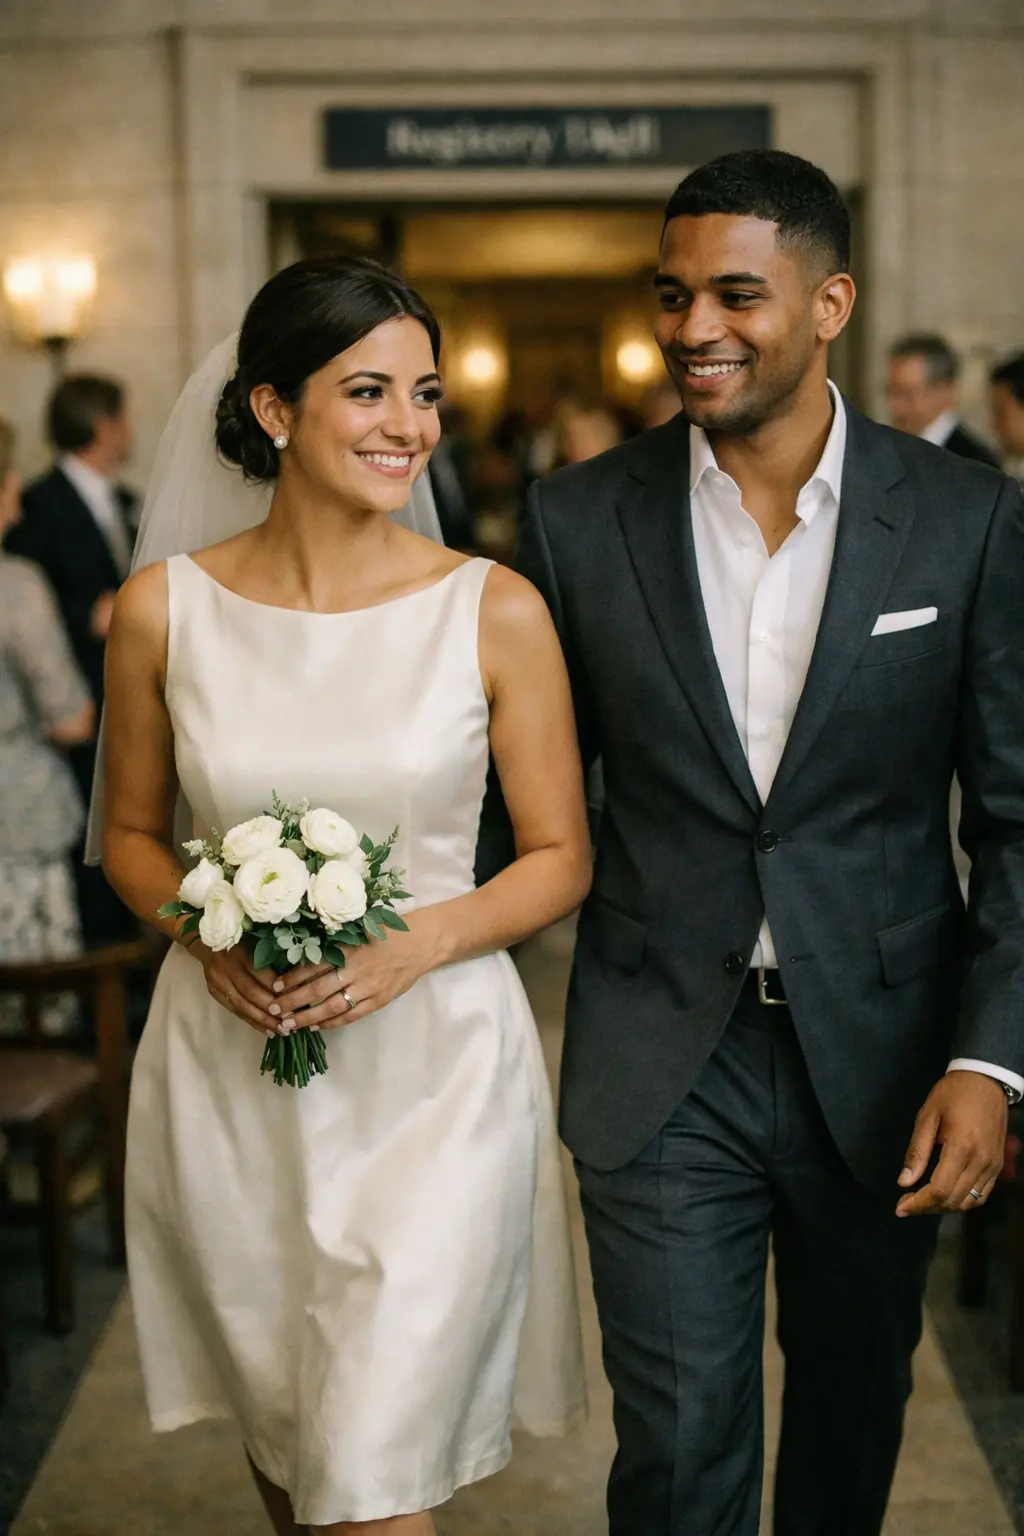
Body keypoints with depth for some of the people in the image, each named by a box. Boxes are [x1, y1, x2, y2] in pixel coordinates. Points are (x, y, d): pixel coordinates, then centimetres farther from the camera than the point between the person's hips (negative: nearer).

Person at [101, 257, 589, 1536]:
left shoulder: (495, 613, -7)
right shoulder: (163, 610, -3)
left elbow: (561, 858, 0)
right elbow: (131, 834, 9)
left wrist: (415, 943, -17)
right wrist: (210, 937, -11)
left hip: (433, 1073, -2)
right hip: (229, 1082, 2)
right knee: (276, 1430, 20)